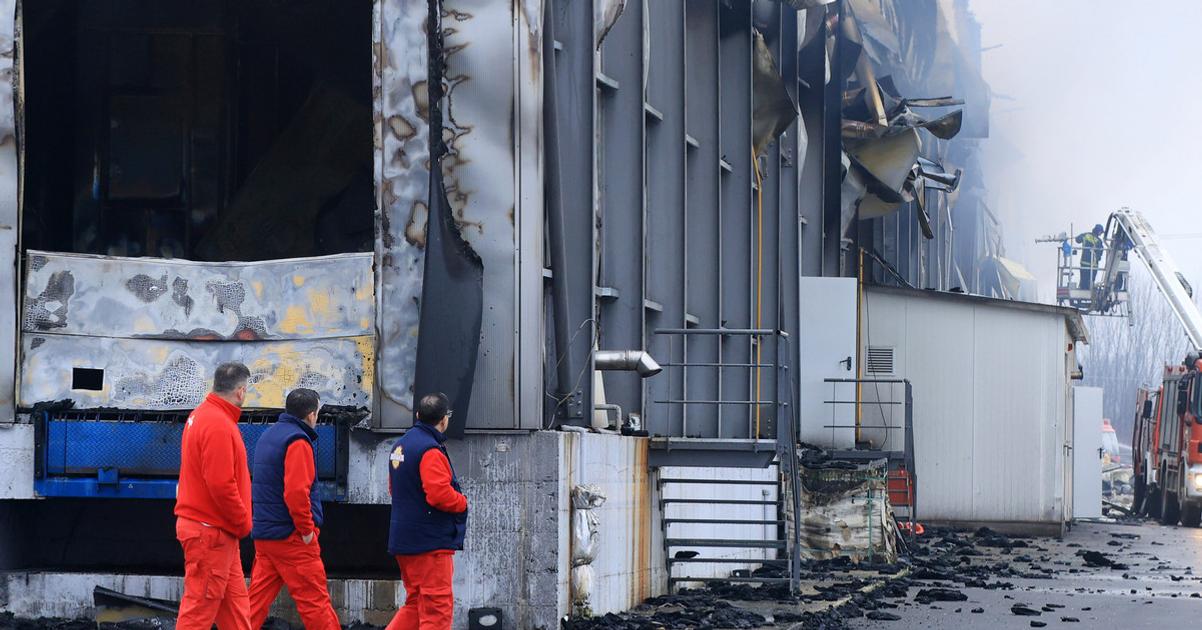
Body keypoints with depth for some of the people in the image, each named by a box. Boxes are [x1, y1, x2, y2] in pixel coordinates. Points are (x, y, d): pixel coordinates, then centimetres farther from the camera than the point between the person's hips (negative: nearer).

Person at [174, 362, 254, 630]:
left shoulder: (203, 415, 13)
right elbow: (221, 485, -24)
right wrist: (243, 524, -11)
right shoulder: (219, 425, -19)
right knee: (200, 608, -5)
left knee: (235, 604, 12)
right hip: (211, 532, -10)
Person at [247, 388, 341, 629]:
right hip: (292, 537, -9)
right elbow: (297, 491, -24)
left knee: (257, 598, 9)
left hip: (263, 534, 9)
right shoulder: (298, 441, -14)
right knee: (315, 600, -3)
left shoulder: (267, 436, 15)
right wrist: (307, 529, -15)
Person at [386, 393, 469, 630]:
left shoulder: (400, 446, 13)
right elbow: (440, 494, -24)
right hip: (432, 540, -9)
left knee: (415, 603, 17)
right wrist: (462, 502, -6)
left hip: (404, 539, 9)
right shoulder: (430, 451, -17)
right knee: (437, 606, -4)